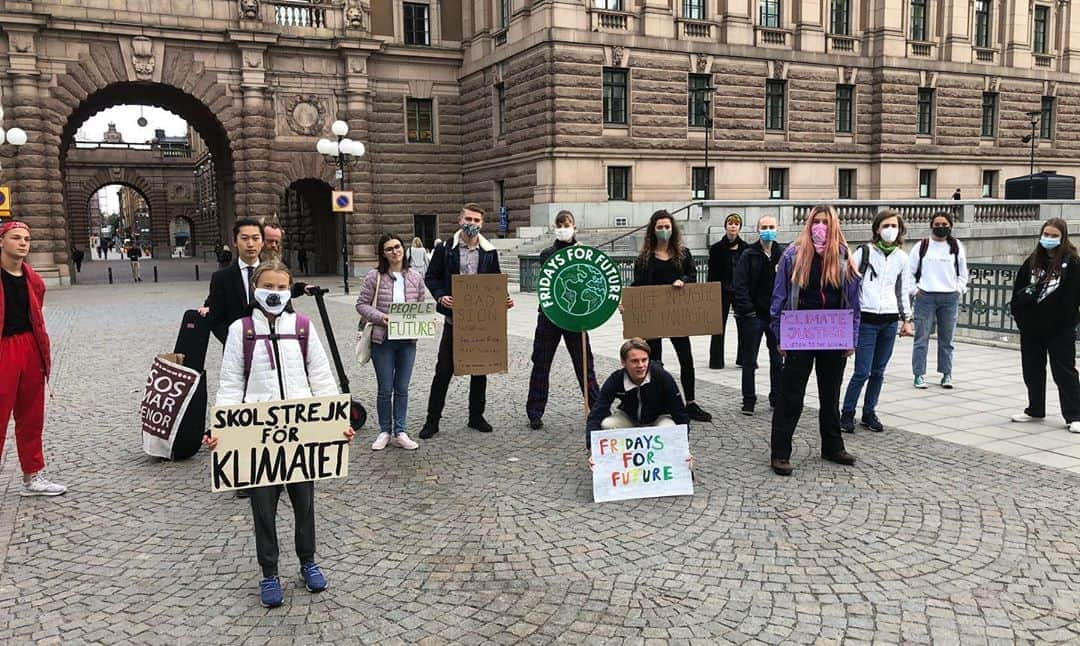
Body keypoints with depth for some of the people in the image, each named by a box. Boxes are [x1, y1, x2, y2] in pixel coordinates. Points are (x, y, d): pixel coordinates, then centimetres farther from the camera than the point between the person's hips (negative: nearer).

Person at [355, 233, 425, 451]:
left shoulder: (415, 277, 3)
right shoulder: (374, 276, -5)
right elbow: (361, 304, -3)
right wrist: (380, 317, -18)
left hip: (408, 340, 2)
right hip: (382, 339, -2)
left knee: (402, 389, 8)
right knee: (385, 389, 5)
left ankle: (399, 432, 18)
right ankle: (385, 432, 19)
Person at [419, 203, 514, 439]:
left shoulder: (489, 252, 5)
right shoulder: (446, 249, -2)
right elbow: (431, 277, 2)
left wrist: (504, 299, -7)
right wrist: (440, 296, -15)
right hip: (454, 318, -2)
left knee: (480, 369, 11)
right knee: (444, 370, 0)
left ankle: (476, 416, 24)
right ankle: (432, 420, 10)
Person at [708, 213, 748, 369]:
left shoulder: (745, 248, 3)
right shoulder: (717, 248, -1)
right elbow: (712, 274, -2)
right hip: (722, 292, -1)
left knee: (743, 325, 4)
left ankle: (744, 358, 15)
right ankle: (716, 360, 9)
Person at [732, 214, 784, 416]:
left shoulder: (783, 254, 4)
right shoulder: (748, 255, -4)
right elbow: (739, 285, -7)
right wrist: (747, 309, -14)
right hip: (754, 315, -3)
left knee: (778, 359, 12)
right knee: (749, 361, 5)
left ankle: (777, 397, 25)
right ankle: (749, 400, 14)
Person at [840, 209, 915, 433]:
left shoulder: (902, 257, 12)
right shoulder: (863, 252, -1)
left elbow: (904, 291, 18)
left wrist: (907, 319, 15)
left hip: (890, 320, 4)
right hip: (866, 319, -4)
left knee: (879, 371, 9)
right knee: (862, 371, -7)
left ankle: (869, 412, 22)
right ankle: (847, 413, 7)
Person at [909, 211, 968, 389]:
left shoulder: (957, 247, 8)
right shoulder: (922, 246, 3)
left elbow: (963, 273, 17)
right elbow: (909, 271, 6)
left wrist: (958, 289, 6)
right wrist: (915, 289, -1)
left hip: (950, 298, 2)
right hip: (925, 297, -2)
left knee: (946, 339, 8)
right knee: (921, 338, -3)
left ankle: (946, 374, 15)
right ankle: (919, 374, 2)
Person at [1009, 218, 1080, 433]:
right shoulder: (1033, 261, 7)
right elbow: (1019, 289, 9)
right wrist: (1018, 311, 1)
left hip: (1060, 329, -5)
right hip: (1032, 327, 5)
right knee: (1032, 371, 14)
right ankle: (1035, 410, 27)